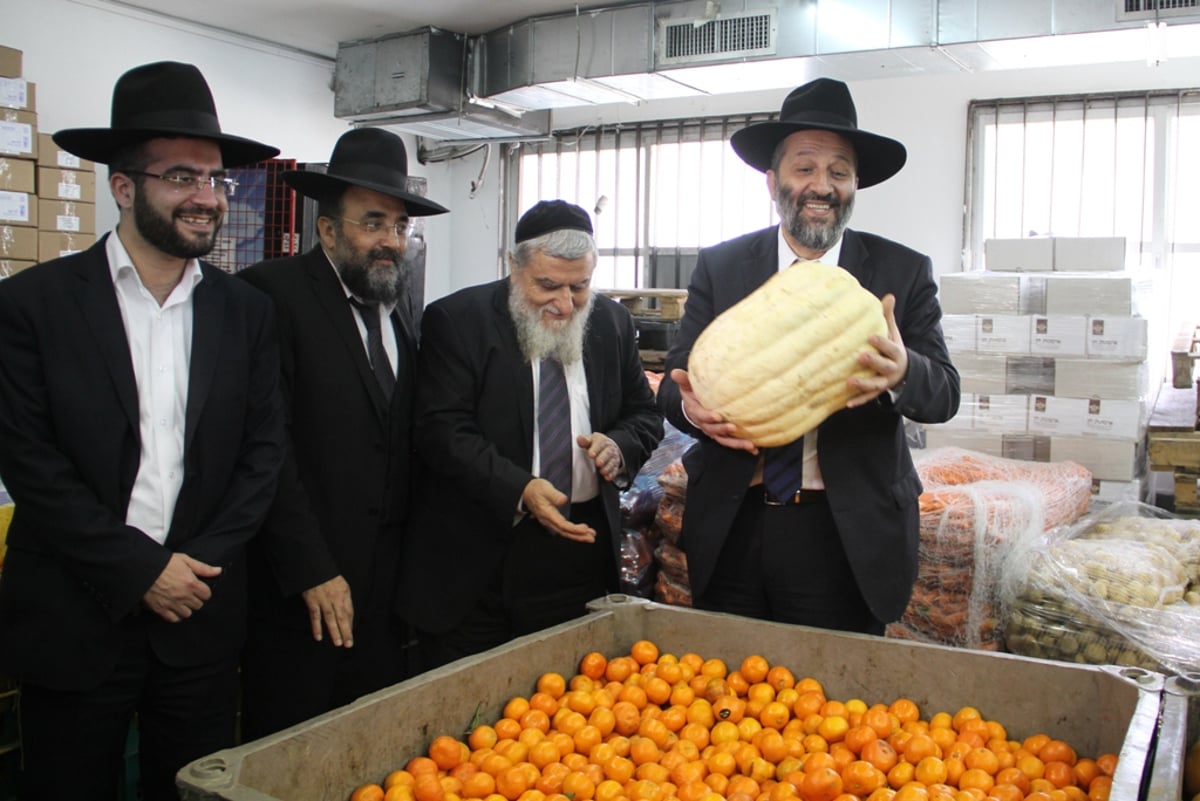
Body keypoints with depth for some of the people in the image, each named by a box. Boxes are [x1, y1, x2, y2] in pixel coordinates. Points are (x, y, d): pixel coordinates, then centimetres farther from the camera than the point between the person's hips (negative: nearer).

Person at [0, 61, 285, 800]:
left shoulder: (245, 311, 4)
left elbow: (264, 451, 3)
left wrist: (201, 565, -7)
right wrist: (141, 570, -11)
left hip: (202, 620, 3)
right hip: (73, 620, -2)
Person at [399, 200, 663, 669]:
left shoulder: (612, 323, 7)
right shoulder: (455, 320, -6)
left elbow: (644, 415, 14)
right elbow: (443, 431, -14)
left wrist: (618, 446, -9)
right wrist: (520, 490, -27)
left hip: (582, 547, 3)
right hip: (476, 564, -3)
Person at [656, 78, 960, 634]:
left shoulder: (904, 272, 1)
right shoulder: (719, 267, 4)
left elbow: (945, 392, -4)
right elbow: (676, 378, 1)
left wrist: (902, 373, -28)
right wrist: (690, 405, -23)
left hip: (847, 538, -1)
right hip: (731, 529, 2)